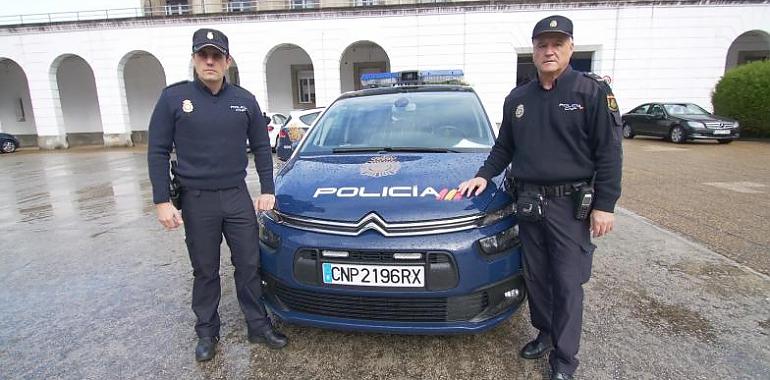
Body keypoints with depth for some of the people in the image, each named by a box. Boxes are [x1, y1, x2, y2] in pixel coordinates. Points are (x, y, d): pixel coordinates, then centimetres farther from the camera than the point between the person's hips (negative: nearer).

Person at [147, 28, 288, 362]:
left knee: (249, 265, 8)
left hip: (238, 197, 2)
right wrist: (162, 201, -8)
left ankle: (259, 326, 24)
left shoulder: (244, 100, 3)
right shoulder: (174, 97, -3)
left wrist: (267, 190, 2)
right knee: (205, 271, 11)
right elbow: (158, 152, -2)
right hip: (197, 200, -1)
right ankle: (207, 333, 29)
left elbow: (261, 148, 9)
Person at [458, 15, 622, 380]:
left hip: (570, 204, -4)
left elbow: (609, 153, -7)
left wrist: (604, 206, -12)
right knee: (536, 277, 14)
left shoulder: (592, 91, -5)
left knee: (567, 283, 1)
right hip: (528, 203, 5)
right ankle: (545, 334, 34)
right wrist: (484, 175, 3)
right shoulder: (517, 98, 10)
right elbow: (504, 148, 18)